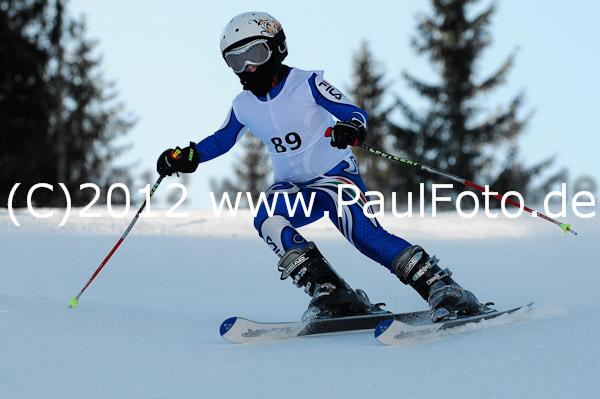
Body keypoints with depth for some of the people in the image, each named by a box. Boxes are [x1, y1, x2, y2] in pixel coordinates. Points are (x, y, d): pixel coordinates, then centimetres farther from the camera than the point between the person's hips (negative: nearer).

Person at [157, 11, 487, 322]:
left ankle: (442, 289, -25)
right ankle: (330, 293, -30)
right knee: (267, 219, -29)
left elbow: (355, 113, -15)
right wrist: (185, 156, 3)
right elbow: (221, 141, 20)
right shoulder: (243, 107, 4)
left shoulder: (307, 84, -10)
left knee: (363, 233, -30)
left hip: (335, 175, -4)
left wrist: (351, 128, -39)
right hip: (292, 187, 4)